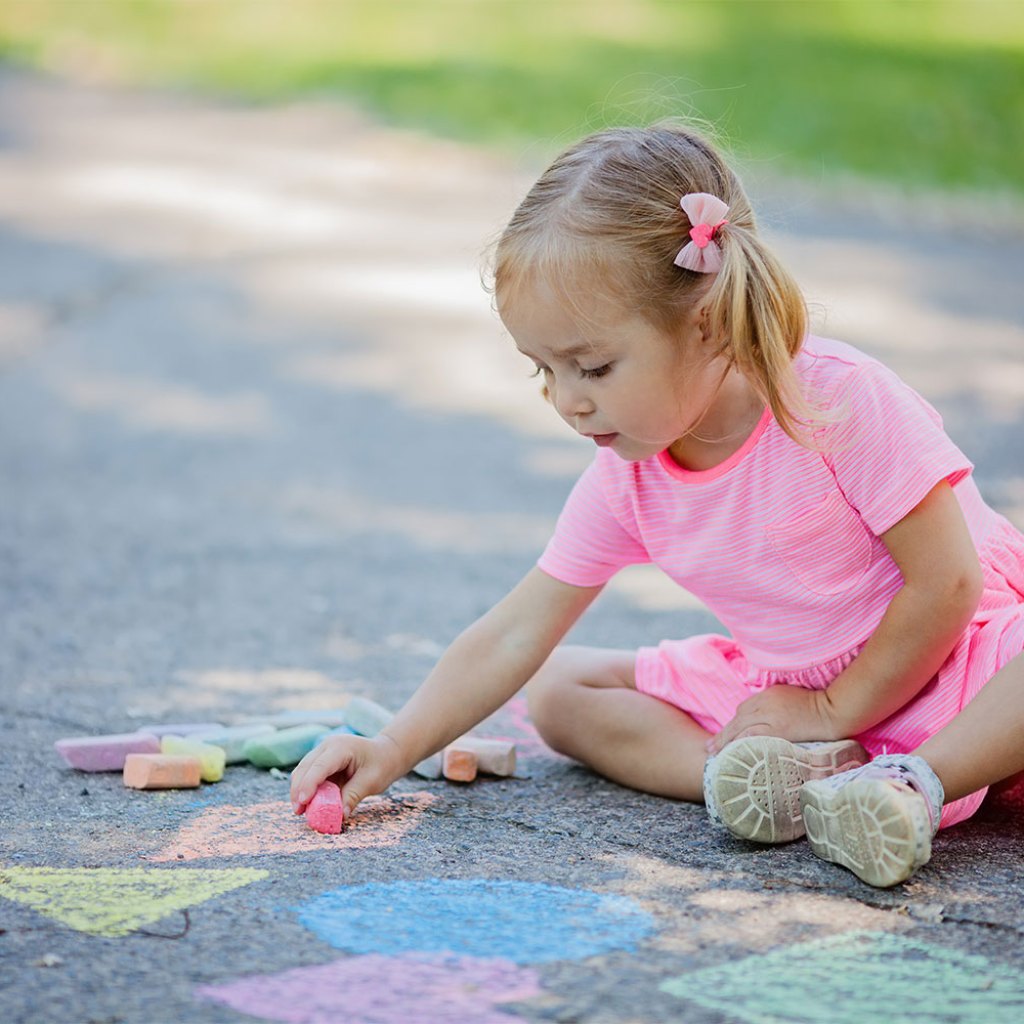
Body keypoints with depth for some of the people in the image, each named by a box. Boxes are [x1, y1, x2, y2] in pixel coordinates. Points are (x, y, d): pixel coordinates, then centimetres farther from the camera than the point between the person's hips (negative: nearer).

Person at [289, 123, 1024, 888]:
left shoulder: (843, 403, -26)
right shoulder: (626, 482, -9)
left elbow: (948, 583, -22)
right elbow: (515, 635, -5)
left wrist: (835, 709, -16)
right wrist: (393, 751, -14)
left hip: (951, 659, -7)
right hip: (783, 680, 7)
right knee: (556, 691, -4)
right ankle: (791, 775, -22)